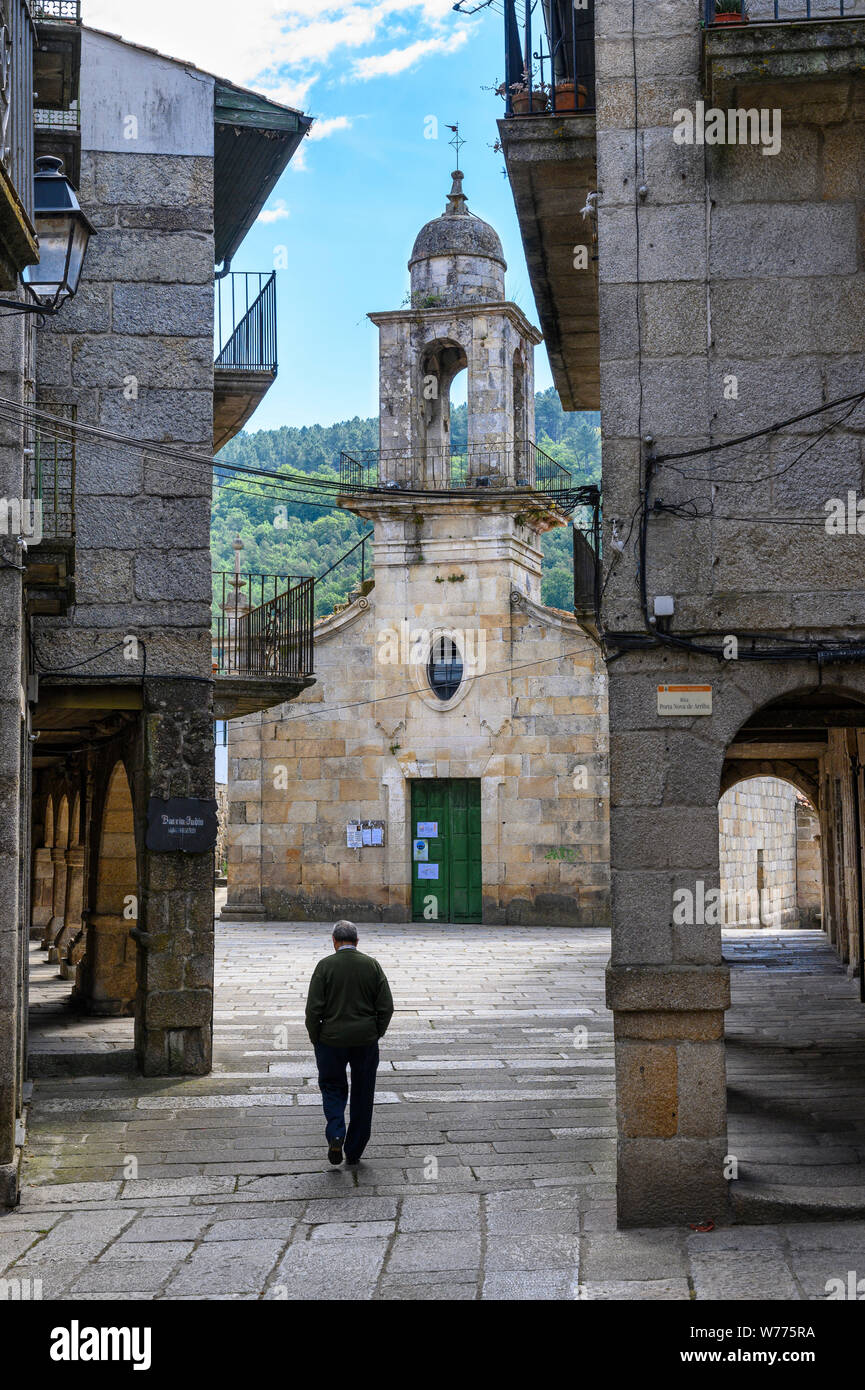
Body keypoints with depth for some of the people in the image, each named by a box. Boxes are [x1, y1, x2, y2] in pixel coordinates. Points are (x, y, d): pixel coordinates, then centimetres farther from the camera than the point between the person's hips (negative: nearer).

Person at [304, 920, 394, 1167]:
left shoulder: (325, 966, -8)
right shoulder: (372, 965, -1)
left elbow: (313, 1008, -10)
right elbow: (386, 1006, -1)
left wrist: (315, 1039, 2)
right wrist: (376, 1033, 11)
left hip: (332, 1038, -2)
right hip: (366, 1040, 2)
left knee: (332, 1087, 15)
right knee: (362, 1094, 12)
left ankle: (336, 1134, -8)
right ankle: (354, 1153, 17)